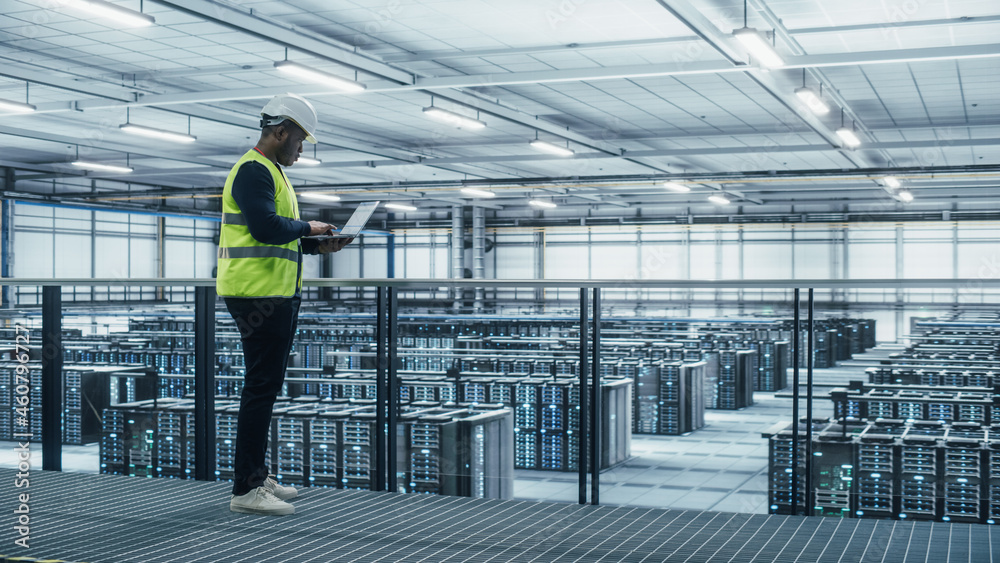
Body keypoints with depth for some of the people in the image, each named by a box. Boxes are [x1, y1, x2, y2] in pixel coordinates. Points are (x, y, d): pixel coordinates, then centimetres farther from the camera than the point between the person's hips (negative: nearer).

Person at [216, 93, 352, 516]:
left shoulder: (271, 172, 22)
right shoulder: (253, 170, -12)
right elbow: (266, 227, -25)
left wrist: (317, 246, 11)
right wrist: (307, 228, -10)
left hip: (279, 295, 11)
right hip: (257, 294, -11)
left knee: (267, 386, 15)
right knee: (261, 386, -10)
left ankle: (256, 477, 24)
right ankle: (245, 490, -6)